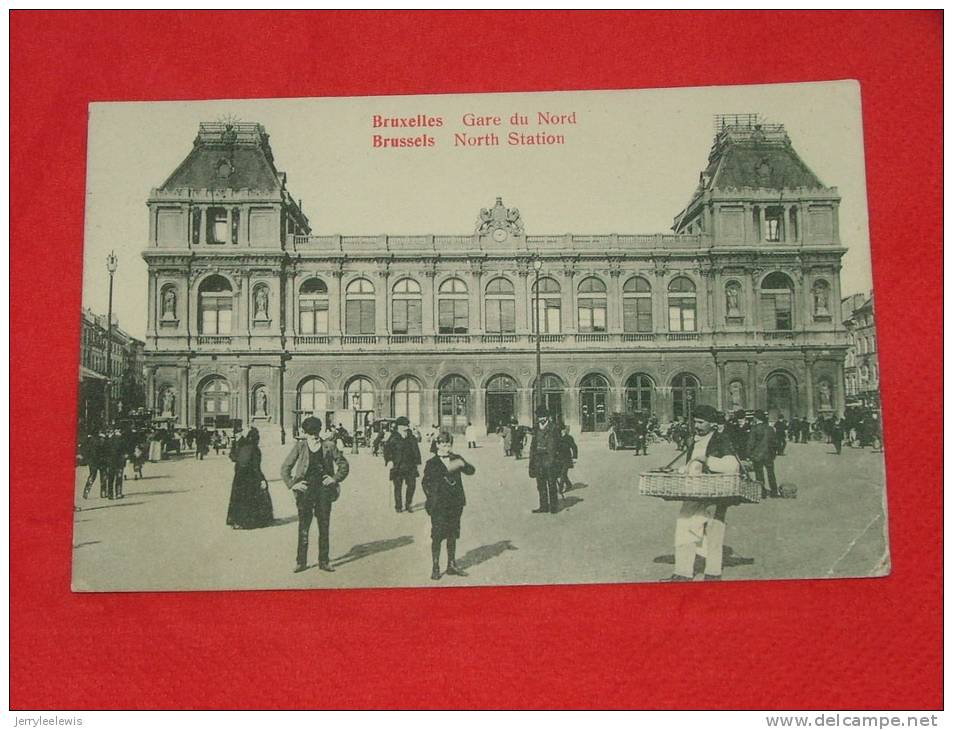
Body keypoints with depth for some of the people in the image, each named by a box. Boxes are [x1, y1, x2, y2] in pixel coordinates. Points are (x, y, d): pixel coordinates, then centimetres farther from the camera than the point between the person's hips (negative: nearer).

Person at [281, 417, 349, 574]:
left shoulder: (328, 446, 4)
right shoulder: (300, 447, 1)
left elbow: (344, 464, 12)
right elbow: (285, 468, 4)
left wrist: (336, 479, 0)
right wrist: (292, 484, -6)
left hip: (324, 489, 1)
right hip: (305, 490, -1)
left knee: (324, 526, 5)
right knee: (303, 526, -1)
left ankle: (324, 561, 13)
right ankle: (301, 561, 6)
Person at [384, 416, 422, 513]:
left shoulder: (412, 439, 10)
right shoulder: (393, 439, -1)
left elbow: (416, 451, 15)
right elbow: (387, 450, -3)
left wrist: (417, 462, 11)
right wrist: (389, 460, -14)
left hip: (410, 466, 3)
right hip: (397, 467, -3)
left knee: (412, 485, -2)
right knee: (398, 486, 2)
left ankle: (408, 504, 16)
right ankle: (398, 506, 14)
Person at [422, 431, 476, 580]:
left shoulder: (456, 459, 8)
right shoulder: (431, 463, 0)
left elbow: (471, 471, -1)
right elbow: (426, 483, 2)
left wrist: (462, 464, -20)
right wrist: (431, 498, -8)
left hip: (455, 503, 3)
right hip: (438, 505, -3)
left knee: (452, 535, 11)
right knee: (437, 536, -3)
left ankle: (452, 565, 23)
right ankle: (435, 567, 6)